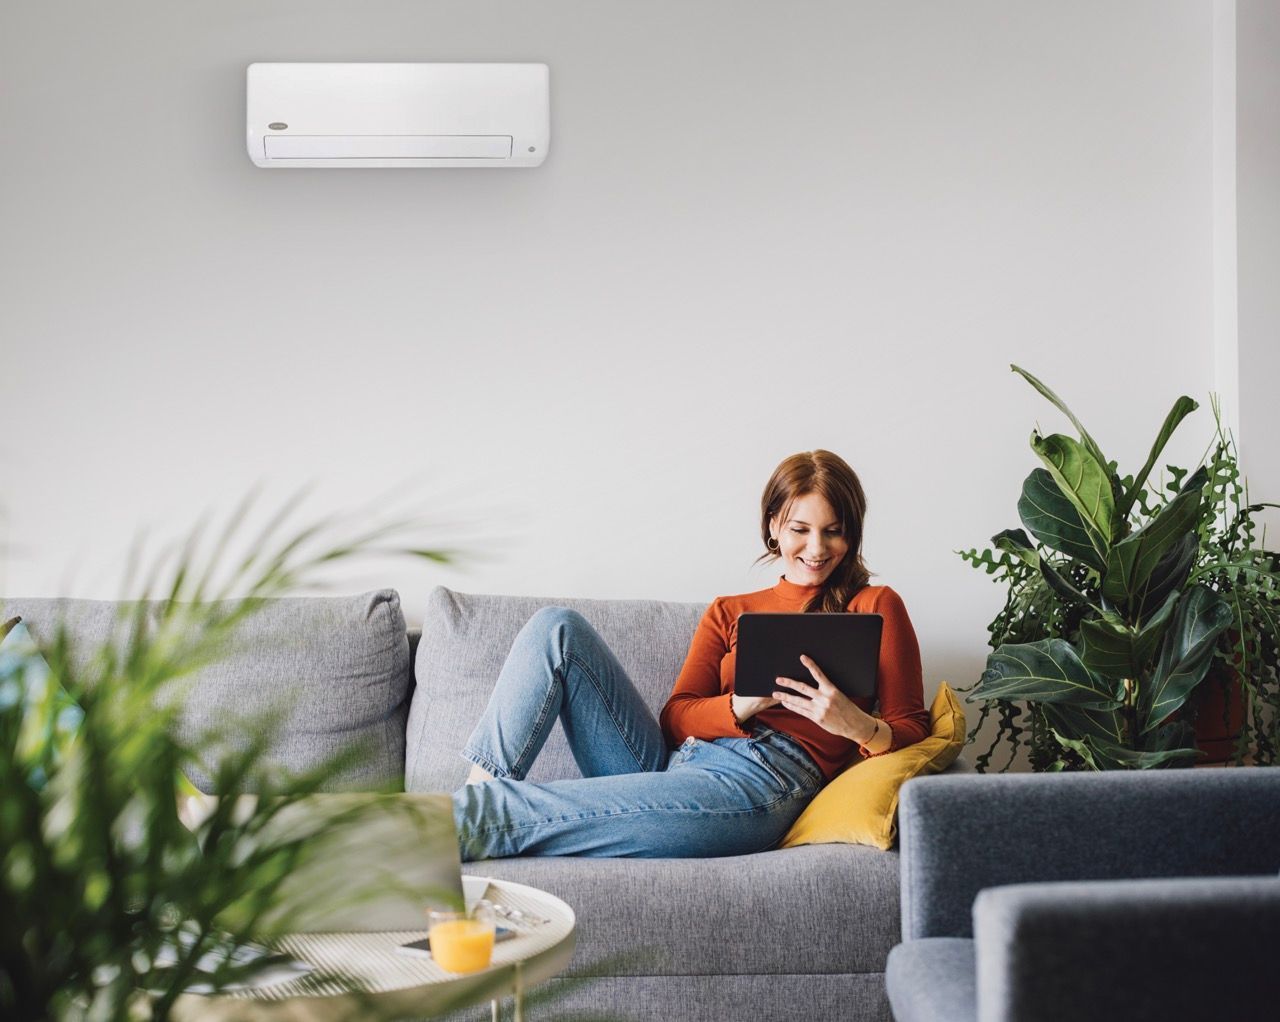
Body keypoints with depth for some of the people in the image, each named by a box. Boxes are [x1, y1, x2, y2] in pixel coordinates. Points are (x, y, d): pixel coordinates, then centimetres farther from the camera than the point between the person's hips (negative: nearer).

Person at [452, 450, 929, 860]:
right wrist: (743, 705, -12)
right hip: (670, 761, 6)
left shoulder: (874, 607, 12)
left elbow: (909, 729, 4)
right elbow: (676, 717, 10)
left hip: (762, 782, -6)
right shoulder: (728, 612, 24)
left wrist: (854, 724, -19)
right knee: (557, 627, -9)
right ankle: (481, 789, -17)